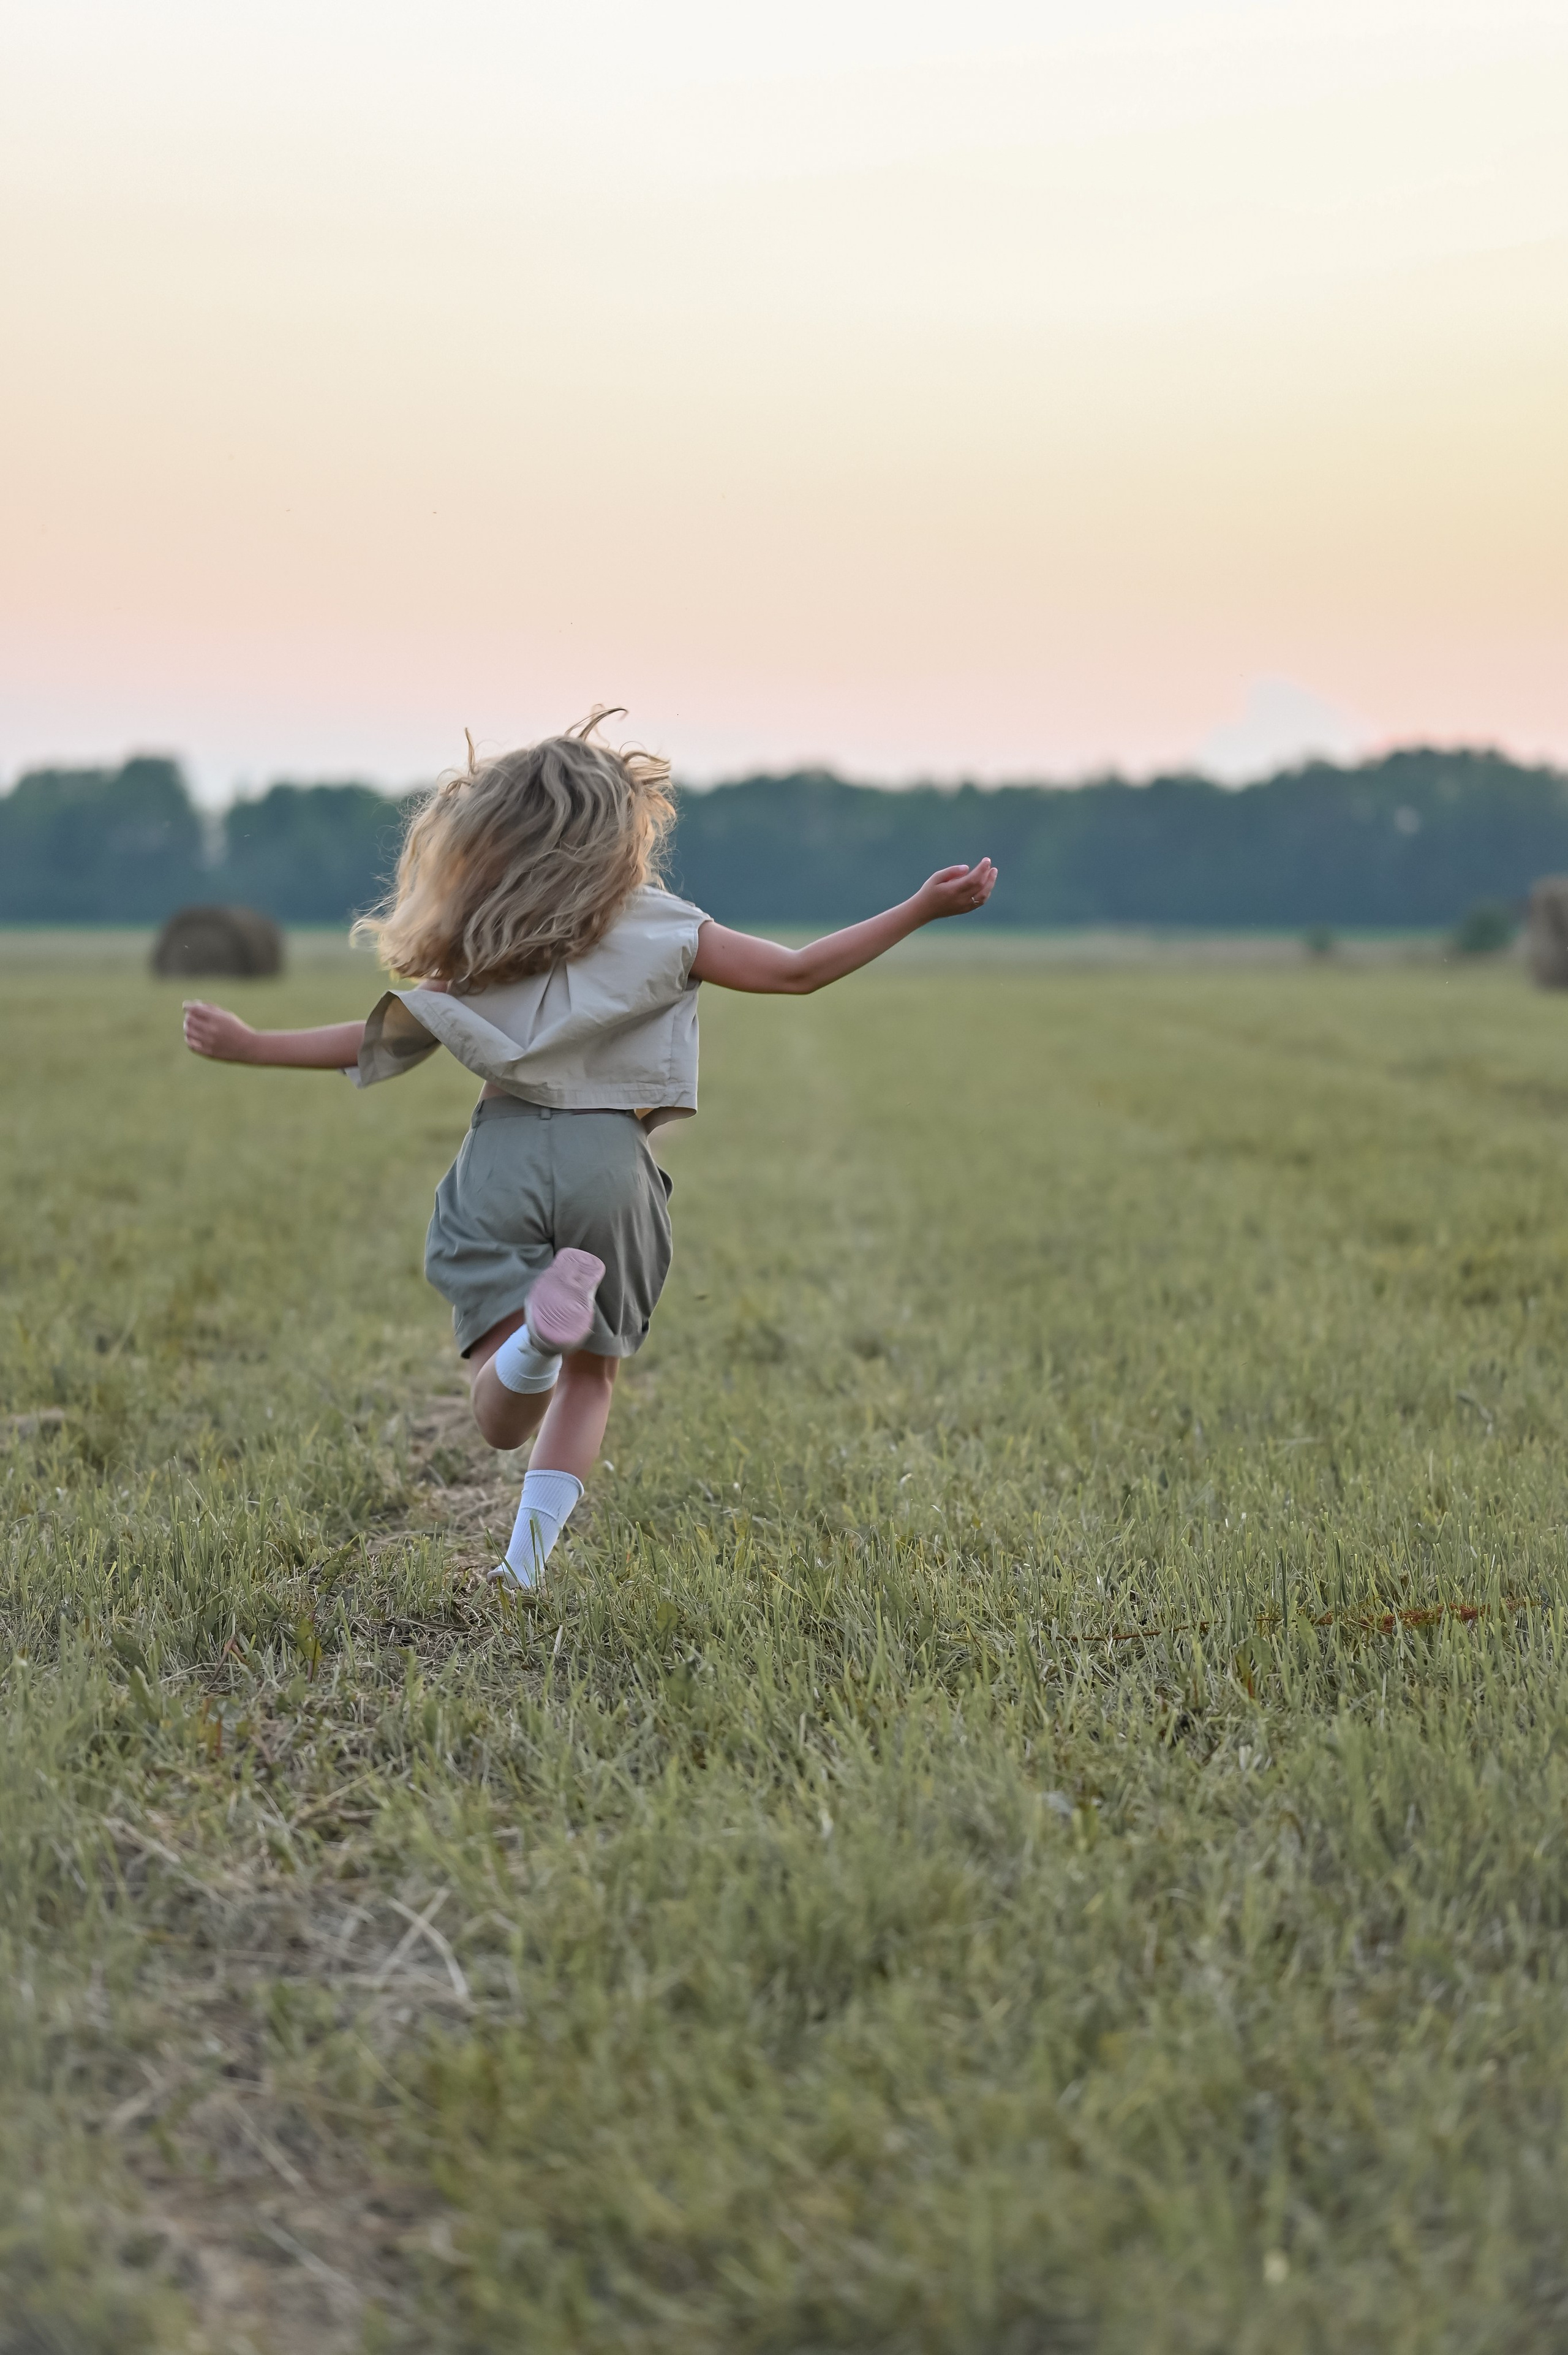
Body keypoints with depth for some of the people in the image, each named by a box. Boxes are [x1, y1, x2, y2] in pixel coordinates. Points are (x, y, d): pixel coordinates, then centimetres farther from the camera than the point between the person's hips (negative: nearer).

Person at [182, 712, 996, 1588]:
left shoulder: (476, 961, 7)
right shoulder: (659, 931, 0)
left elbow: (376, 1040, 7)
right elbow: (797, 973, -2)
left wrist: (248, 1046, 19)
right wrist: (922, 909, 3)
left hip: (501, 1161, 1)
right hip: (606, 1163, -1)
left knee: (502, 1417, -3)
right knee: (590, 1377, 19)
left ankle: (539, 1325, -37)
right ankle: (525, 1565, 8)